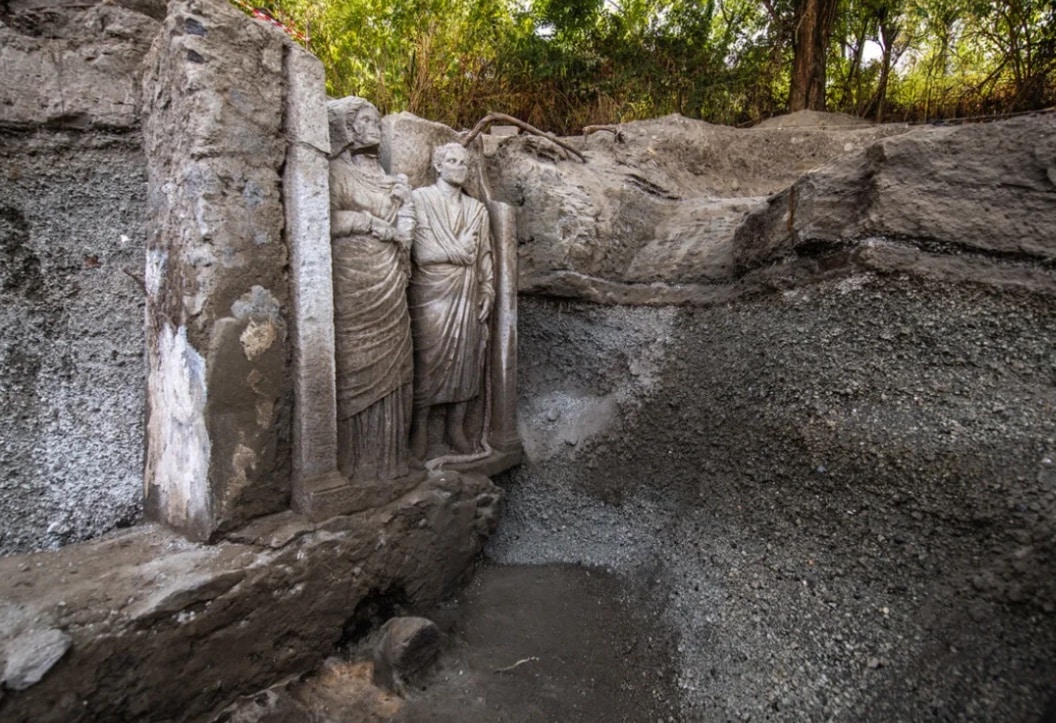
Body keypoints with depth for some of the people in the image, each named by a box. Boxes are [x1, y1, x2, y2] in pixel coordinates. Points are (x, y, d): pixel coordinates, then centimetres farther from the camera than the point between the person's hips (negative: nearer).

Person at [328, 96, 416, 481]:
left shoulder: (381, 176, 22)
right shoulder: (336, 171, 0)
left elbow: (404, 228, 18)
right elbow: (329, 221, -15)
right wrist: (375, 223, -10)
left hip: (387, 283, 7)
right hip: (352, 279, -7)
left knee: (388, 366, 6)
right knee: (357, 367, -6)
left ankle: (385, 455, 14)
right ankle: (355, 458, 2)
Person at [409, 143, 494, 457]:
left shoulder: (477, 209, 14)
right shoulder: (419, 200, 0)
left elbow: (484, 255, 13)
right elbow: (422, 253, -10)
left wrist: (487, 292, 3)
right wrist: (462, 252, -7)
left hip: (467, 295, 4)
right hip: (430, 293, -4)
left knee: (465, 357, 5)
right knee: (427, 358, -2)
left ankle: (456, 426, 14)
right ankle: (420, 427, 9)